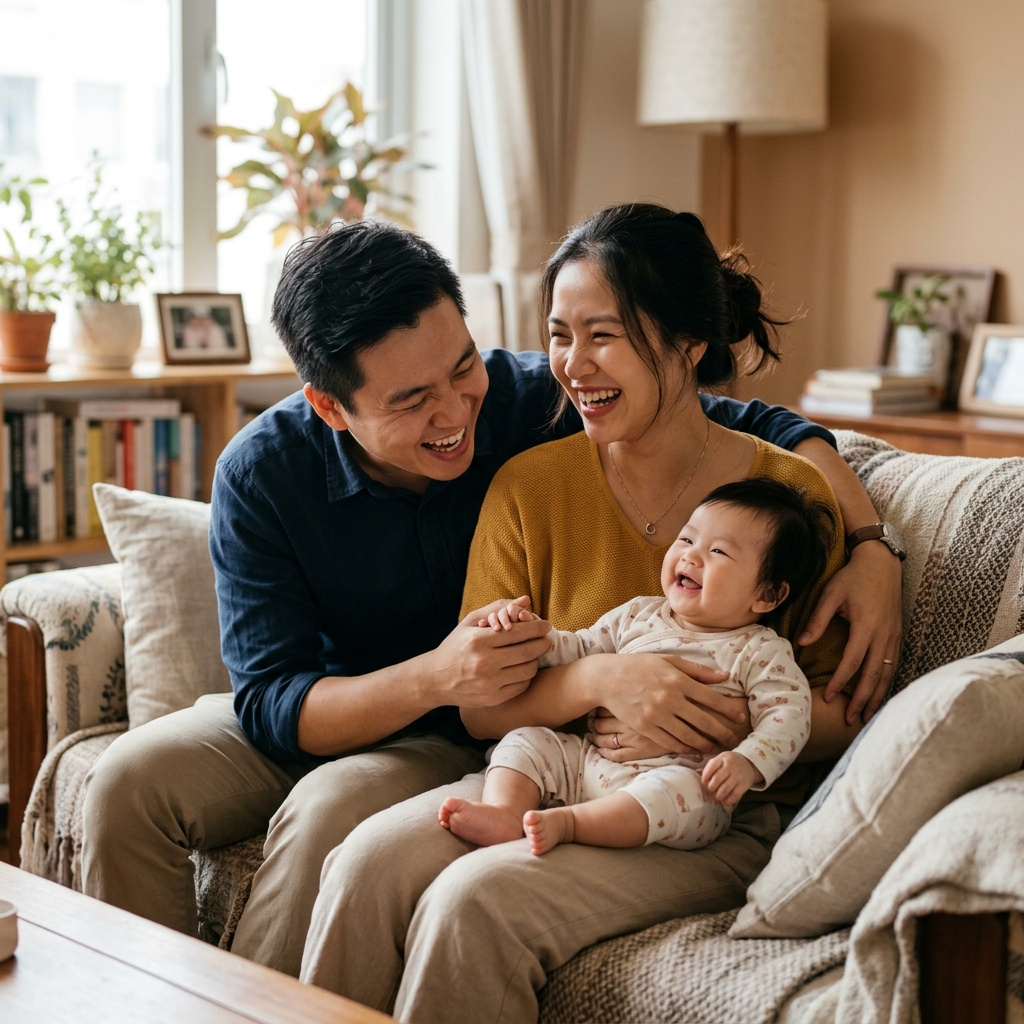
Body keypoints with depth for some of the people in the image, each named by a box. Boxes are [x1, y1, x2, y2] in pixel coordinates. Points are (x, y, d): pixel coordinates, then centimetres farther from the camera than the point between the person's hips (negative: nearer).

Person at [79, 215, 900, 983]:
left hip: (458, 738, -2)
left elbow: (761, 425, -12)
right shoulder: (261, 473, -19)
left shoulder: (534, 400, -21)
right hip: (312, 715, 2)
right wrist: (432, 678, -40)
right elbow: (271, 705, -22)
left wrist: (871, 545, -29)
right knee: (131, 777, -20)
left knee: (330, 812, -32)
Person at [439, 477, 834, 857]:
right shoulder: (638, 615, 17)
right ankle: (504, 812, -30)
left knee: (682, 790, -38)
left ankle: (566, 822, -43)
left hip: (684, 777, -6)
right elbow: (579, 650, 22)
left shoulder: (760, 652, 1)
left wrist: (747, 763, -26)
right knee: (526, 742, -6)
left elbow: (787, 715, -8)